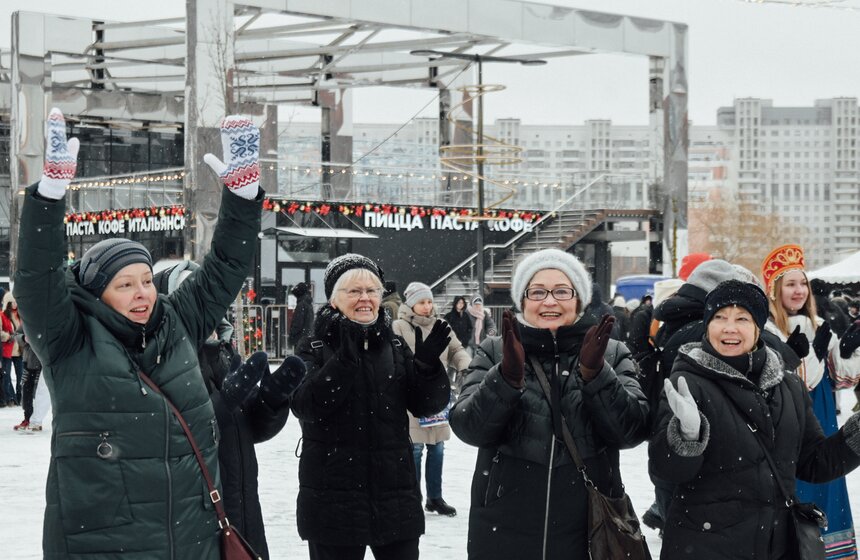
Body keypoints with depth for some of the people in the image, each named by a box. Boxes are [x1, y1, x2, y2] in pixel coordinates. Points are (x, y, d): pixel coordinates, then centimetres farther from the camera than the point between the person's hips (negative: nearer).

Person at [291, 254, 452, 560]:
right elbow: (305, 406, -17)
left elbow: (426, 405, 2)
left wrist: (428, 364, -17)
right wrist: (345, 358, -27)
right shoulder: (315, 347, -1)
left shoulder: (395, 345, 9)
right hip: (333, 498, -3)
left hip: (395, 496, 3)